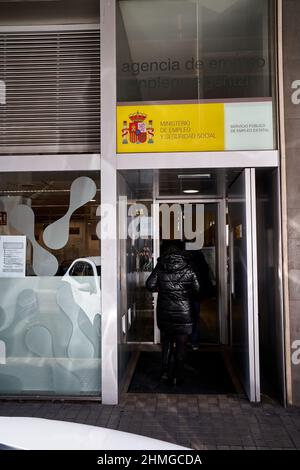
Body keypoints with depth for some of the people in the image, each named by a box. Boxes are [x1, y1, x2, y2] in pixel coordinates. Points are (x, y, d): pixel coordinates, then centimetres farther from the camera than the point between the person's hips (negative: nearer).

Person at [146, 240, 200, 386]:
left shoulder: (160, 267, -6)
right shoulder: (187, 268, -8)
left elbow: (150, 285, -8)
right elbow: (197, 289, -6)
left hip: (164, 312, 2)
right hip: (183, 312, -1)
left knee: (167, 342, 20)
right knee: (180, 345, 9)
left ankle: (165, 371, 22)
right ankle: (177, 376, 14)